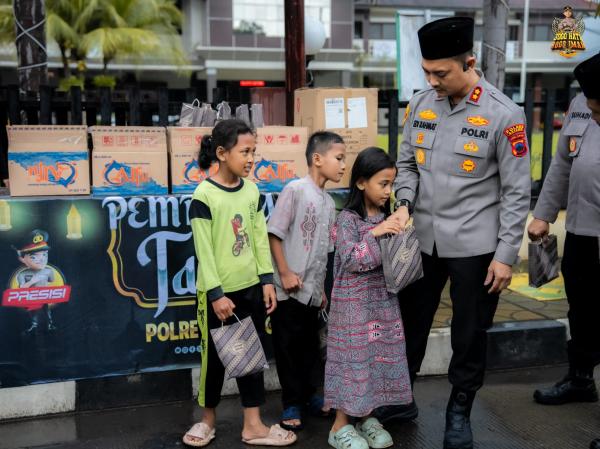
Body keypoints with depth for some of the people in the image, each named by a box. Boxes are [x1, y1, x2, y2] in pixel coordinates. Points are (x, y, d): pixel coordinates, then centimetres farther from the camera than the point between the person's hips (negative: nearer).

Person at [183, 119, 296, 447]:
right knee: (215, 357, 10)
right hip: (218, 292, -5)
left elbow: (260, 238, 7)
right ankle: (208, 419, 30)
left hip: (250, 287, 5)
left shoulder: (252, 190, 3)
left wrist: (267, 280, 3)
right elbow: (204, 250, -15)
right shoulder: (204, 195, -14)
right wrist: (216, 294, -17)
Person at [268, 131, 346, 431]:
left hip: (312, 290, 7)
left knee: (310, 346, 16)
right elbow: (274, 234, -14)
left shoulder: (329, 202, 10)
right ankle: (292, 404, 17)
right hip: (290, 288, -7)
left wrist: (321, 288, 17)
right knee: (288, 347, 4)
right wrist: (285, 273, -16)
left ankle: (309, 395, 31)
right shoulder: (295, 190, -12)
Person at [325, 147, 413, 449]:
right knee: (354, 357, -1)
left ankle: (366, 418, 26)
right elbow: (351, 261, -19)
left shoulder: (387, 218, 7)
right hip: (354, 303, -6)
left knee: (380, 356, 10)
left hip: (383, 302, 6)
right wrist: (374, 234, -24)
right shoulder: (348, 219, -11)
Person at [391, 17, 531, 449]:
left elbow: (517, 192, -9)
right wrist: (404, 203, -6)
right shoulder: (420, 104, 1)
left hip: (474, 245, -4)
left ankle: (460, 412, 31)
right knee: (411, 323, 15)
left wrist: (506, 255, -10)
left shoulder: (504, 114, -12)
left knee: (470, 334, 10)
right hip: (422, 239, 4)